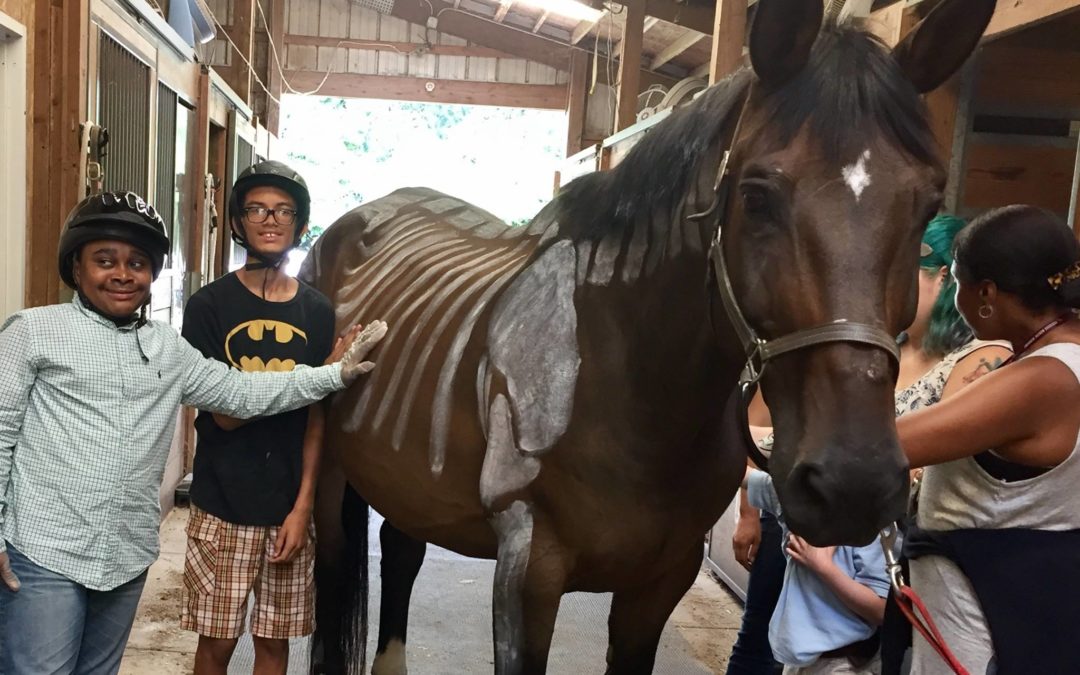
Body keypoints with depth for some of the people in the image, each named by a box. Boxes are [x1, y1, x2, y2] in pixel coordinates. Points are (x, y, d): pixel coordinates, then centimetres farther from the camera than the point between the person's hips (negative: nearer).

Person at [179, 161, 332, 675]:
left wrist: (303, 506, -6)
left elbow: (316, 418, 2)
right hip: (222, 505, -2)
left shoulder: (317, 312, 2)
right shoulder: (210, 305, -5)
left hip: (289, 507, 2)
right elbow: (225, 413, -11)